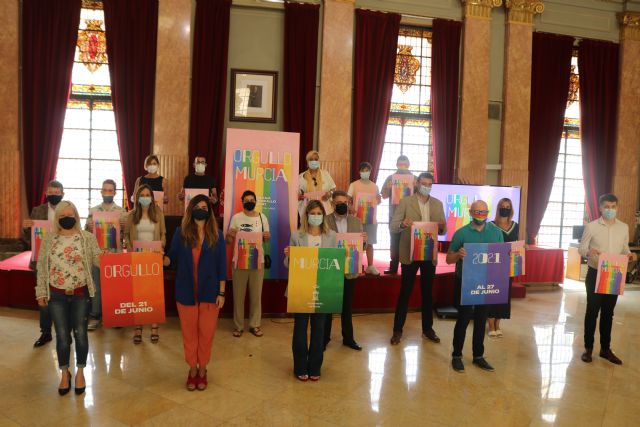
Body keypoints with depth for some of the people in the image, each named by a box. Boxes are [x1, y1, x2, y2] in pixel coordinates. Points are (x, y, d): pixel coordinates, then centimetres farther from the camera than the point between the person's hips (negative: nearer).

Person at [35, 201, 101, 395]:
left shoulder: (88, 238, -3)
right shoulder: (48, 239, 1)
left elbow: (98, 260, -6)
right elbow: (42, 267, 4)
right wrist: (41, 292, 2)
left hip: (80, 294, -1)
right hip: (57, 295, 1)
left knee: (80, 334, 7)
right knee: (62, 336, 8)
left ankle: (80, 372, 25)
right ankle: (65, 373, 27)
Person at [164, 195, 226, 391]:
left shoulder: (216, 235, -1)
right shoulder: (181, 232, 0)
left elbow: (221, 266, -1)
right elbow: (172, 258, 2)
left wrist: (221, 292, -4)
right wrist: (161, 259, -22)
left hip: (209, 292, 0)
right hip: (186, 292, 1)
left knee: (206, 332, 7)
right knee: (189, 332, 10)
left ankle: (202, 369, 26)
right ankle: (192, 369, 28)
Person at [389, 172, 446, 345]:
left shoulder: (438, 204, 7)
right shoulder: (405, 202, -3)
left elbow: (443, 230, 7)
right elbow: (393, 226, -8)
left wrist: (442, 227, -16)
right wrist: (403, 224, -30)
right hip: (410, 254, -3)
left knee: (428, 292, 12)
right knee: (404, 292, 2)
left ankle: (427, 329, 25)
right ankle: (397, 330, 12)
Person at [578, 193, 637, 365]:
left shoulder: (624, 227, 4)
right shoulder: (591, 226, -7)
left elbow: (624, 248, 12)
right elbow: (581, 249, -5)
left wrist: (629, 254, -10)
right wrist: (589, 251, -28)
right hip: (595, 274, -3)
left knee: (608, 312, 12)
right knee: (592, 311, 4)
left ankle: (605, 349, 25)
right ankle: (588, 348, 16)